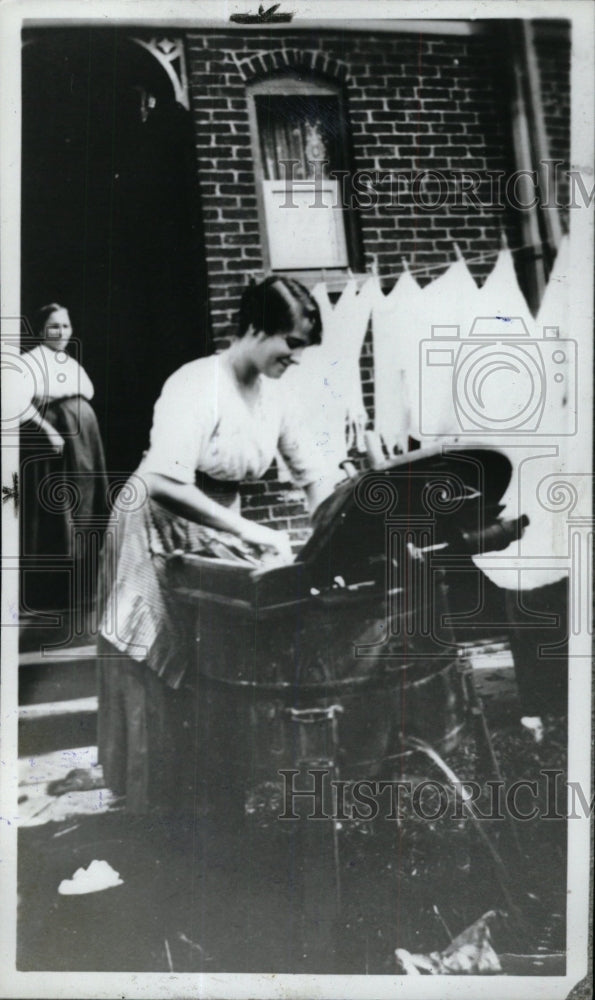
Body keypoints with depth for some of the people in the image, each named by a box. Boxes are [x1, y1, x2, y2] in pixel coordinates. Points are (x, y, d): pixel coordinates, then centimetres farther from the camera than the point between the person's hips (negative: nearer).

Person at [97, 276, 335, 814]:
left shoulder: (273, 395, -2)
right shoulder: (197, 386, -26)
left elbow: (312, 476, 2)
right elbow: (165, 484, -36)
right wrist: (249, 530, -36)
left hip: (216, 536, 7)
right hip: (158, 537, -7)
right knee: (163, 670, 3)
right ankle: (161, 805, 20)